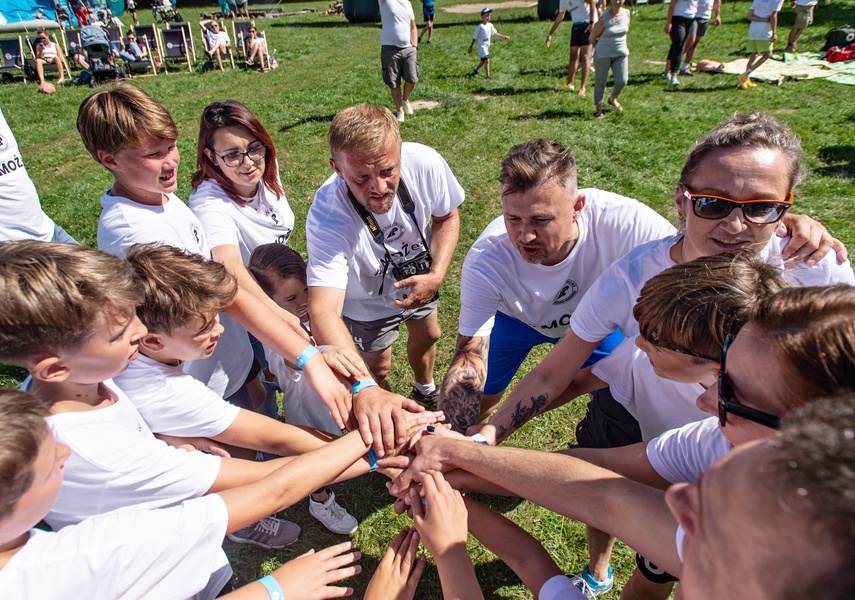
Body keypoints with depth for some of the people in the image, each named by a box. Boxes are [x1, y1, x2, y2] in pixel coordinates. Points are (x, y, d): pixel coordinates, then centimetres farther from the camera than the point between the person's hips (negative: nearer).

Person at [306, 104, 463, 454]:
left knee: (427, 334, 26)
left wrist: (437, 275, -28)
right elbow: (323, 311, -54)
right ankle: (384, 427, 45)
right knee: (377, 366, 9)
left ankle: (426, 391, 61)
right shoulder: (327, 219, -44)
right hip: (367, 301, -4)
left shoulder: (424, 163, -35)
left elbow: (447, 216, -12)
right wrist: (363, 388, -70)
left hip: (418, 277, 4)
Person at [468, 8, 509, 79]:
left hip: (487, 46, 8)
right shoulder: (480, 27, -17)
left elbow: (495, 33, 14)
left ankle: (475, 70, 42)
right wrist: (471, 47, -9)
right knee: (487, 60, -14)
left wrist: (504, 37, 10)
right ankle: (488, 76, -7)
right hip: (482, 46, -8)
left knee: (483, 61, 19)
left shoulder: (490, 25, 2)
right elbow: (474, 37, -12)